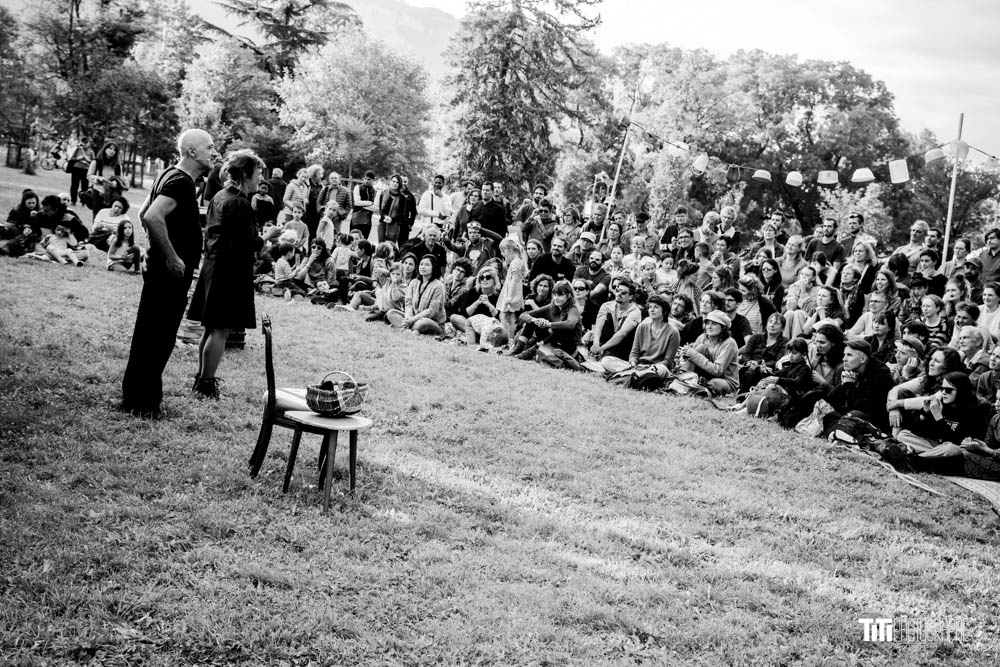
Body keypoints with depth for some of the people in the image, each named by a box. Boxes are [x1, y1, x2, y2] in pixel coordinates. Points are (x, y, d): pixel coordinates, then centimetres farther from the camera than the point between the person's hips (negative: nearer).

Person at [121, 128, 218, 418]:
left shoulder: (172, 176, 14)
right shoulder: (181, 182, -18)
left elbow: (144, 213, 23)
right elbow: (153, 217, -31)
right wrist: (171, 257, -24)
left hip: (162, 269, 10)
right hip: (170, 273, -10)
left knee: (151, 335, 16)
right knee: (156, 337, -3)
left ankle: (137, 395, 26)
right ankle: (141, 403, 4)